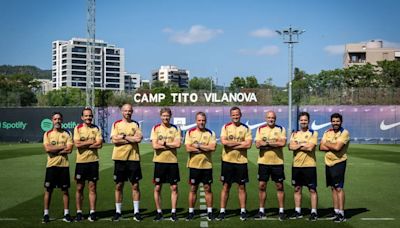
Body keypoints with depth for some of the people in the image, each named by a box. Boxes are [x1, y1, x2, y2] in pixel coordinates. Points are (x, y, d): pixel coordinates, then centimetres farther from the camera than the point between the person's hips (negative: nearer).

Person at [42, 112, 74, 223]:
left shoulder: (67, 133, 4)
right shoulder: (47, 134, 4)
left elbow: (69, 149, -8)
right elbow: (47, 148, -12)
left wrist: (54, 150, -11)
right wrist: (62, 147, -10)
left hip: (64, 165, 0)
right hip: (51, 165, 0)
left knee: (65, 190, 5)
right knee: (48, 190, 2)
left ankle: (66, 214, 13)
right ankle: (46, 214, 12)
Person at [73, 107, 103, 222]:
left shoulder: (96, 129, 4)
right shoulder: (78, 128, 1)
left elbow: (99, 144, -9)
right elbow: (77, 144, -12)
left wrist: (84, 144, -12)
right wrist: (90, 142, -9)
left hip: (93, 161, 1)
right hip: (81, 161, 0)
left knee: (92, 187, 4)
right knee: (79, 188, 5)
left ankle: (92, 212, 10)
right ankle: (79, 212, 14)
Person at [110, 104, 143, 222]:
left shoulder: (135, 124, 7)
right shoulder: (116, 124, 6)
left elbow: (139, 138, -10)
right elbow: (114, 140, -8)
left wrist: (123, 136, -9)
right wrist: (131, 139, -10)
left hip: (133, 158, 0)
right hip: (119, 158, 0)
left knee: (135, 185, 2)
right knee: (119, 185, 5)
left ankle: (136, 212, 10)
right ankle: (118, 211, 15)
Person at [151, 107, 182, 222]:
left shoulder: (175, 129, 4)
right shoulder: (155, 128, 3)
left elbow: (178, 144, -10)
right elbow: (155, 146, -10)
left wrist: (164, 143, -11)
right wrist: (170, 145, -10)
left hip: (172, 161, 0)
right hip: (159, 161, 0)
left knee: (174, 187, 3)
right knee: (157, 188, 4)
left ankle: (173, 212, 12)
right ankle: (159, 212, 16)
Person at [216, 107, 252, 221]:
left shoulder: (246, 128, 2)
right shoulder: (226, 127, 2)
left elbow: (248, 144, -10)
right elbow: (224, 142, -13)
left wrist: (231, 145, -14)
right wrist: (240, 142, -12)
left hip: (241, 161, 0)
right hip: (227, 161, 0)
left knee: (241, 187, 6)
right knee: (226, 186, 5)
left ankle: (243, 211, 15)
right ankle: (222, 211, 11)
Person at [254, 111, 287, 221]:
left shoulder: (281, 129, 1)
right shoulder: (260, 129, 5)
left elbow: (282, 143, -16)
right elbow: (258, 144, -9)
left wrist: (266, 142, -13)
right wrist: (275, 143, -12)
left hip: (277, 162, -1)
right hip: (263, 162, 2)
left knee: (279, 186, 4)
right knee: (261, 186, 5)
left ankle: (281, 211, 13)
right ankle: (261, 211, 15)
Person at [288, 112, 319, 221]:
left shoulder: (313, 133, -2)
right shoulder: (294, 134, 10)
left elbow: (310, 147, -17)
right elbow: (291, 147, -5)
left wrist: (298, 145, -8)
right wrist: (303, 144, -12)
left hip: (309, 165, -4)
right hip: (296, 165, 5)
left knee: (312, 189, 1)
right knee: (297, 189, 10)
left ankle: (314, 212, 7)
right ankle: (298, 211, 20)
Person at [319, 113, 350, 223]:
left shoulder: (344, 133, -10)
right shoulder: (327, 132, 10)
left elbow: (337, 147, -22)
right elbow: (321, 147, 0)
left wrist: (327, 144, -5)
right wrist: (333, 147, -14)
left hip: (339, 163, -6)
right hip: (328, 163, 6)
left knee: (339, 188, -8)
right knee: (333, 188, 11)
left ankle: (341, 214, -4)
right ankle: (336, 211, 20)